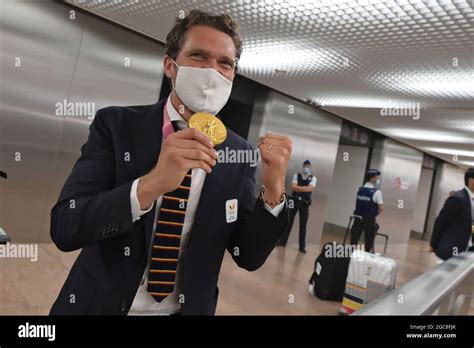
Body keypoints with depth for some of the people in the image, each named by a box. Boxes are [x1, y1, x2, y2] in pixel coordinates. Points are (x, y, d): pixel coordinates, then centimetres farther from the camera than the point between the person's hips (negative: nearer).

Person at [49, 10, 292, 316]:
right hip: (100, 304, -1)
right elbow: (63, 228, -19)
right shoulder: (115, 124, -13)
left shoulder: (239, 154, -9)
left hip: (190, 308, 2)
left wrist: (274, 190, -24)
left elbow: (249, 257, -7)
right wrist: (151, 184, -34)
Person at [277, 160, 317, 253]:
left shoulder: (313, 178, 4)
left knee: (303, 225, 3)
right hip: (294, 201, 1)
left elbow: (310, 189, -13)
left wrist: (298, 187, -13)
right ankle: (282, 241, 18)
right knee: (288, 222, 7)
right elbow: (293, 187, -8)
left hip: (304, 203, -1)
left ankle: (302, 246, 10)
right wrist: (304, 188, -14)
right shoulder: (296, 175, 6)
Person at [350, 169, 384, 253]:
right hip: (369, 221, -4)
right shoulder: (376, 192, -12)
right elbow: (381, 209, -12)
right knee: (368, 243, 6)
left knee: (353, 241, 9)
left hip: (358, 219, 4)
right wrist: (373, 214, 4)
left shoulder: (359, 189, 3)